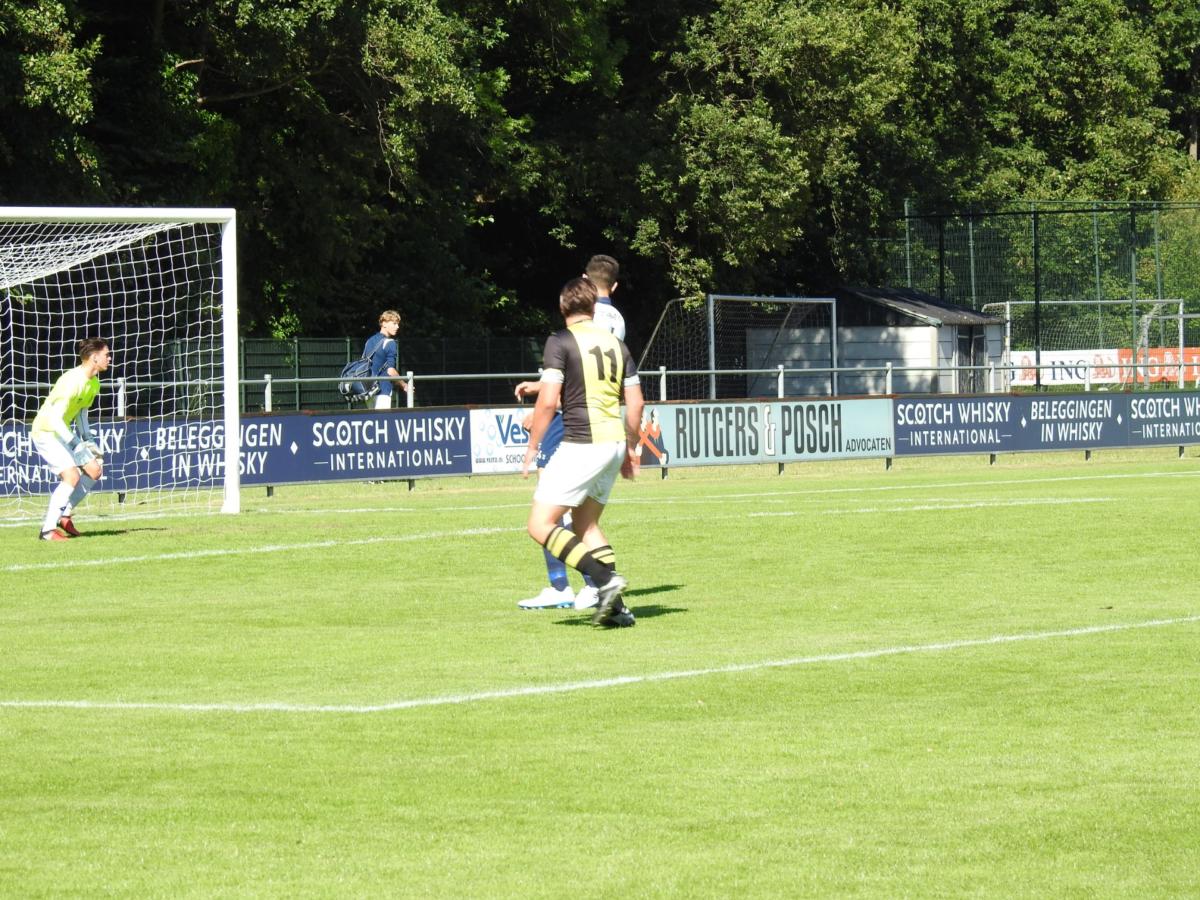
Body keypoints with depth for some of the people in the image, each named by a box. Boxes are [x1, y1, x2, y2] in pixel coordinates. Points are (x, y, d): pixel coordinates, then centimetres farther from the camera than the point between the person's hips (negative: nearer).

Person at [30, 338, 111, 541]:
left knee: (95, 469, 6)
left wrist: (87, 439, 7)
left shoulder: (93, 383, 4)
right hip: (45, 432, -10)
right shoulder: (72, 381, -27)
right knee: (72, 475, -22)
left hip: (62, 432, 10)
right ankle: (48, 529, -17)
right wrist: (78, 446, -30)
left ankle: (64, 515, 16)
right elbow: (55, 419, -30)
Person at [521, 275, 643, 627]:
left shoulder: (560, 342, -6)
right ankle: (615, 607, 11)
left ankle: (605, 579, -18)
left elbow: (548, 401, -13)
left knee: (540, 525, -4)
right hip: (614, 443, 7)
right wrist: (630, 449, 24)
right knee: (586, 525, 20)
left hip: (581, 444, -7)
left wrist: (532, 447, -4)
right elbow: (636, 403, 13)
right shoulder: (615, 343, 13)